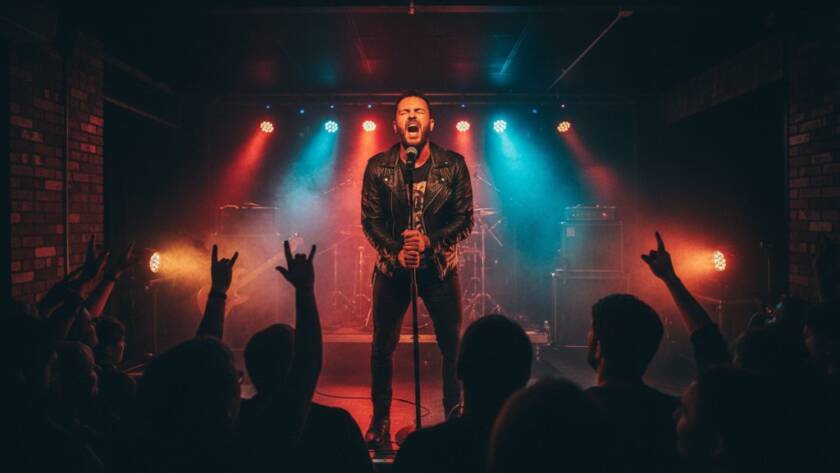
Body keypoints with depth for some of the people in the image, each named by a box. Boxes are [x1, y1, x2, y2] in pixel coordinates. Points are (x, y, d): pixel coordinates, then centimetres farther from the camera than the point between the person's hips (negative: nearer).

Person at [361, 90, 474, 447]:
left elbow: (465, 220, -6)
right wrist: (396, 252, -18)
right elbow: (370, 220, -3)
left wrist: (429, 241, -21)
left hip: (440, 268, 0)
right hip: (392, 267, 1)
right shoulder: (377, 166, -4)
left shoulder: (453, 164, -5)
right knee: (382, 347, 6)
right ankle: (380, 422, 22)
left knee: (453, 347, 2)